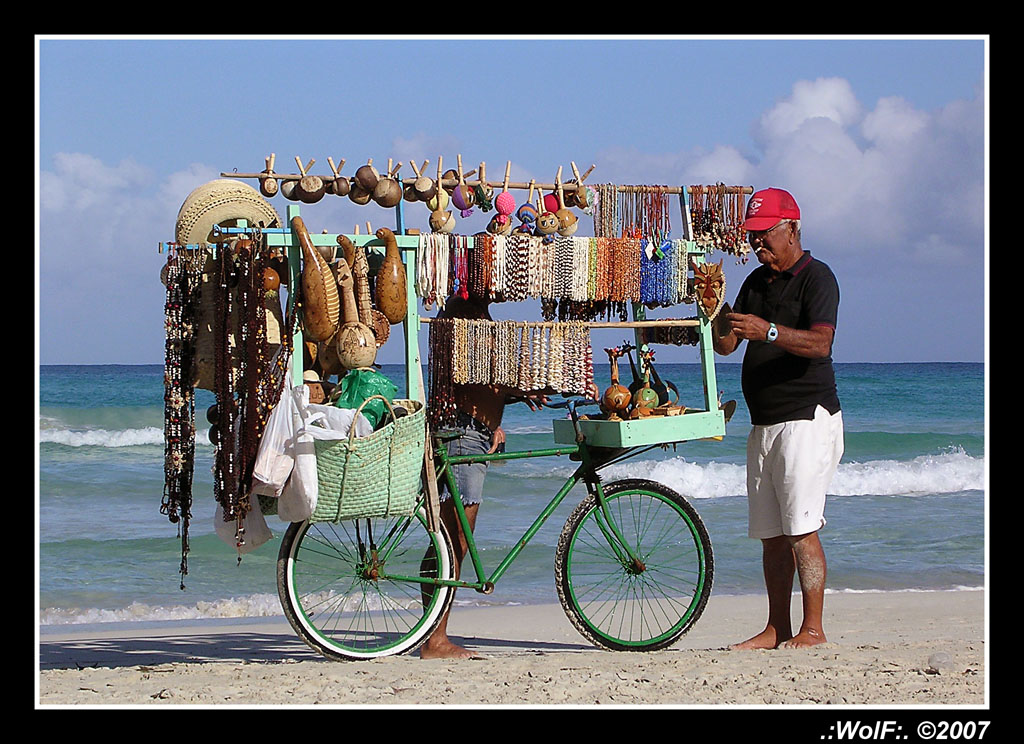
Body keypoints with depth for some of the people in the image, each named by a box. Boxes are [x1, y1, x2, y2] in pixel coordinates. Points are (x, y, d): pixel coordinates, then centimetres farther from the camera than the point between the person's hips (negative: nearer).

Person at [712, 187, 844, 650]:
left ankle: (813, 629, -10)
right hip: (764, 424, 8)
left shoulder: (816, 277, -7)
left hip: (807, 420, -8)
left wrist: (767, 331, -35)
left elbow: (819, 343, -22)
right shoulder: (757, 282, 18)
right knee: (771, 534, 7)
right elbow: (725, 344, 14)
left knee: (801, 529, -12)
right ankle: (777, 629, 9)